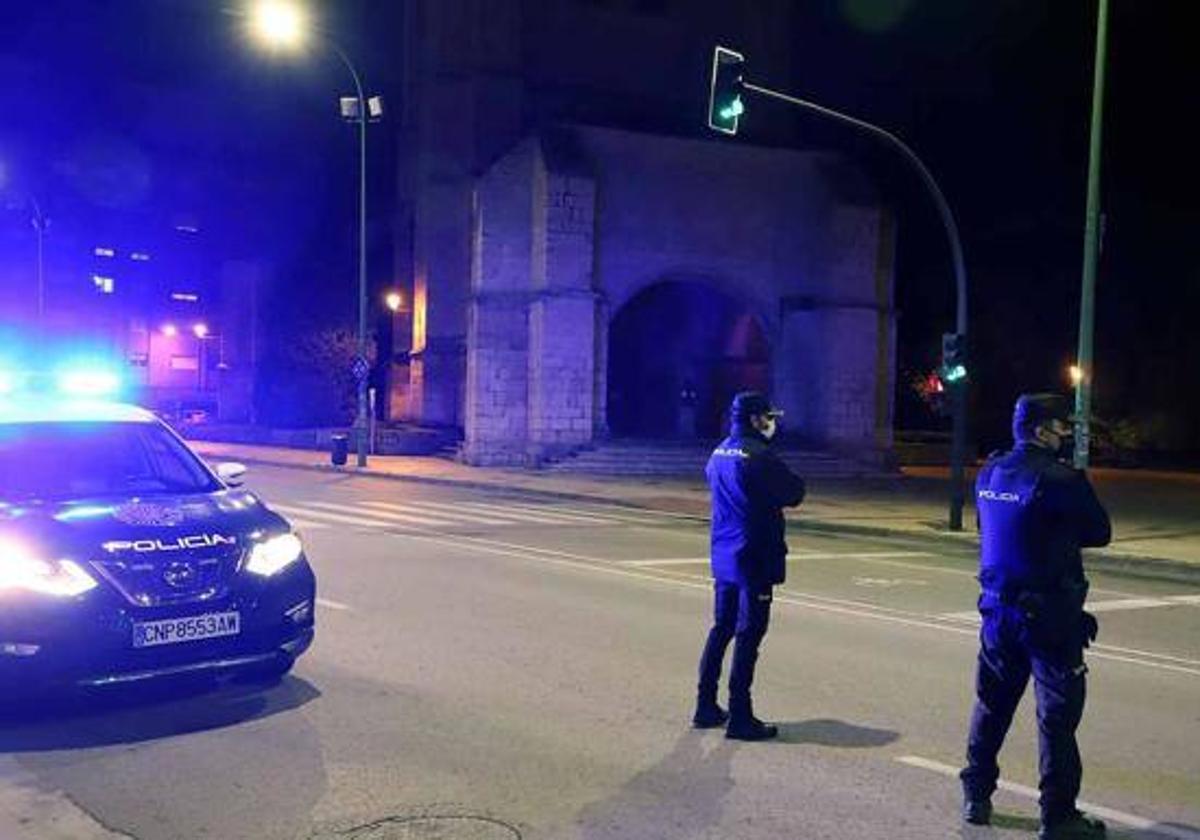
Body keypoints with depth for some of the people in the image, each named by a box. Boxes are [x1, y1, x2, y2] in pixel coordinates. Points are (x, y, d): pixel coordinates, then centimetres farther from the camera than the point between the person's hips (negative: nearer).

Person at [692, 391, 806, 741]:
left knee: (721, 629, 16)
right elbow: (794, 494, -14)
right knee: (748, 636, -3)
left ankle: (706, 706, 22)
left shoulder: (719, 453, 8)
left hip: (723, 556, 9)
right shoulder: (760, 456, -18)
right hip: (754, 558, -8)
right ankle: (739, 718, 1)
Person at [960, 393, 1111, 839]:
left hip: (999, 606, 7)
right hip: (1049, 612, -7)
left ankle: (976, 796, 26)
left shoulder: (989, 473, 5)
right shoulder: (1060, 480, -17)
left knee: (992, 702, 17)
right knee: (1057, 714, 2)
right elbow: (1100, 533, -8)